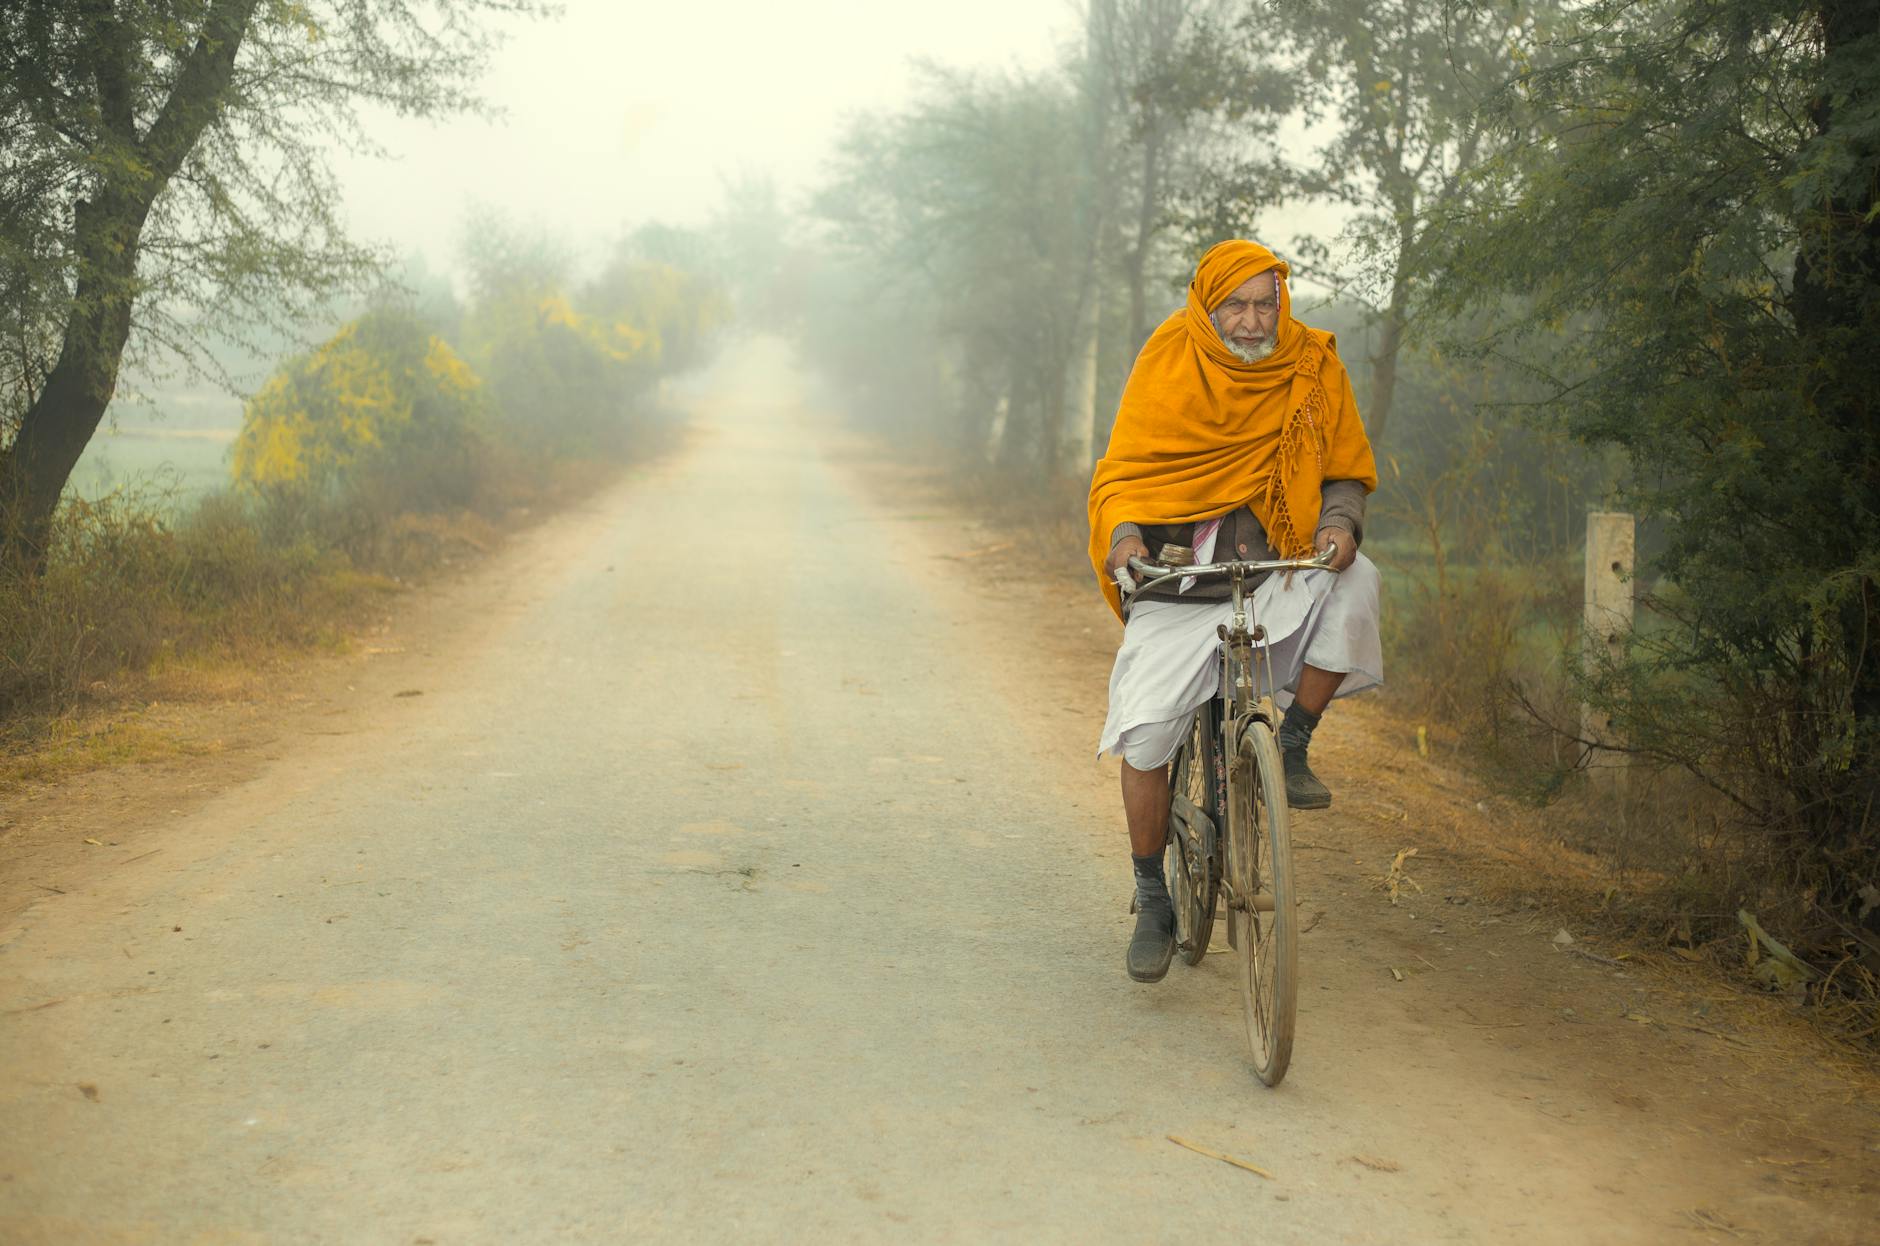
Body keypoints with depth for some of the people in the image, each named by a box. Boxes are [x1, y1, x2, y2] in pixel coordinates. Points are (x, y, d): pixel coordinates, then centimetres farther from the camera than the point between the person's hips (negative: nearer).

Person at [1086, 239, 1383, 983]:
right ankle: (1153, 905, 9)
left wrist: (1339, 523, -13)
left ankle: (1292, 747, -9)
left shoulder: (1313, 367, 1)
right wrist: (1124, 533, -21)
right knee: (1146, 733, -9)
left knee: (1354, 585, -30)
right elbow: (1123, 469, -1)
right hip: (1177, 567, -1)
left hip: (1276, 565, 1)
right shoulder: (1169, 363, -3)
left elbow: (1348, 470, 9)